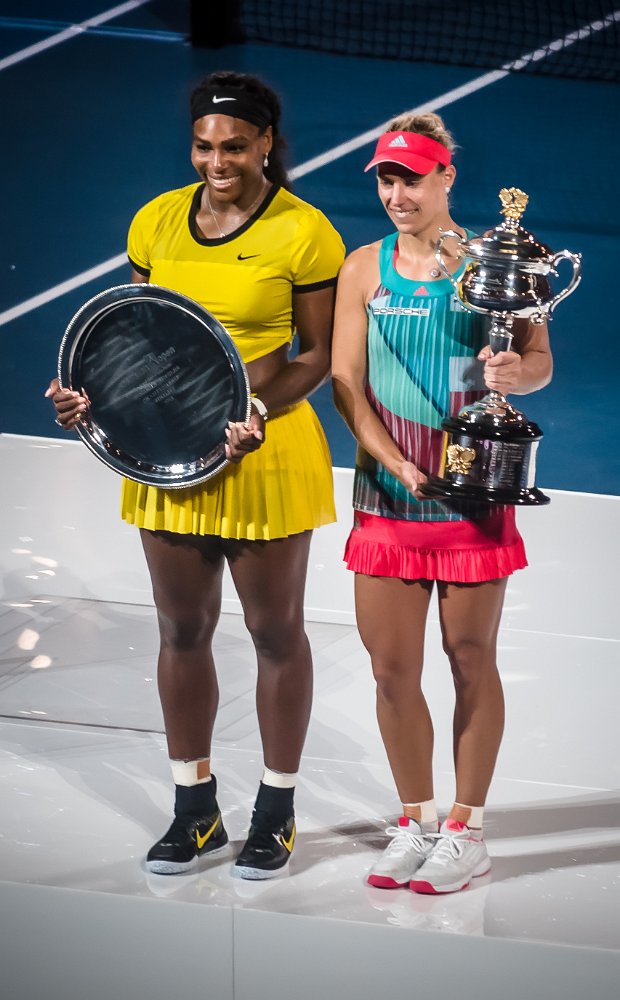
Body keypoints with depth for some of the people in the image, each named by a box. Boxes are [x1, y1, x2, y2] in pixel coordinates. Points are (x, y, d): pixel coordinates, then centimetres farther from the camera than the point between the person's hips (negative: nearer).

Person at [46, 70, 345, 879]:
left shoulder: (304, 232, -9)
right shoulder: (157, 221, 4)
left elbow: (320, 353, -7)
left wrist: (260, 410, -23)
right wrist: (94, 392, -7)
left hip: (267, 458, -4)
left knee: (275, 631, 9)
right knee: (182, 631, 13)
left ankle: (277, 810, 26)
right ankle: (195, 810, 29)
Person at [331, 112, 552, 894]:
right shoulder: (364, 268, 6)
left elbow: (541, 359, 1)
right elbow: (345, 381, 2)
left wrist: (516, 372, -23)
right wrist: (395, 463, -12)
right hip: (387, 493, 2)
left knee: (470, 658, 6)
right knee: (391, 665, 4)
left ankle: (466, 829, 17)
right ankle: (416, 821, 21)